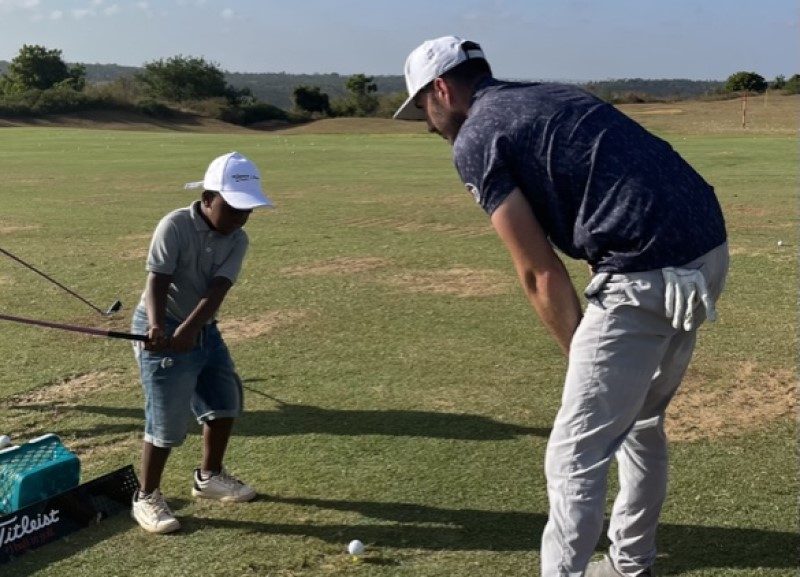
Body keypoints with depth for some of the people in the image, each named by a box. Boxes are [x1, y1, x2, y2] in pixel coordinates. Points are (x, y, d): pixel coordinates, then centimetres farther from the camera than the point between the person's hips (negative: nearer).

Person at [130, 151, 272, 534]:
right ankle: (147, 498, 15)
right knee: (167, 420, -5)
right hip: (162, 332, -7)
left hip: (204, 330, 7)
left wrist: (190, 327, -33)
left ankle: (209, 477, 38)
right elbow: (157, 282, -26)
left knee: (225, 404, 16)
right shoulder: (174, 226, -20)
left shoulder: (237, 240, -4)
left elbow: (217, 290, -17)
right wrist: (157, 326, -44)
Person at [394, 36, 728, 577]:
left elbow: (541, 274, -4)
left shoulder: (474, 140, -1)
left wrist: (581, 356, 10)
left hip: (647, 274, -9)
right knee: (641, 424, 26)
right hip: (707, 249, 9)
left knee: (575, 458, 1)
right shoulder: (549, 98, 23)